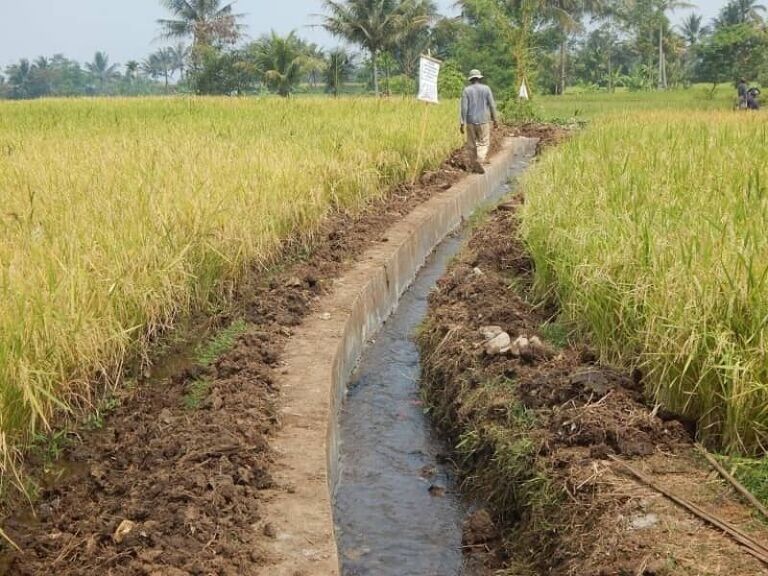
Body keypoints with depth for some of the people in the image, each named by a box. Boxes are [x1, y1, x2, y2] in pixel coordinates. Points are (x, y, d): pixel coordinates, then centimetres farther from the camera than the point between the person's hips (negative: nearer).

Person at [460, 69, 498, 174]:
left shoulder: (466, 90, -2)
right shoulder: (486, 89, -1)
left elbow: (464, 108, -9)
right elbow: (492, 105, -3)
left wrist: (462, 124, -7)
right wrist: (495, 120, 6)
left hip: (470, 121, 1)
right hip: (483, 121, -1)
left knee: (471, 145, 12)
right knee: (483, 144, 7)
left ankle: (475, 166, 17)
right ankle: (480, 161, -17)